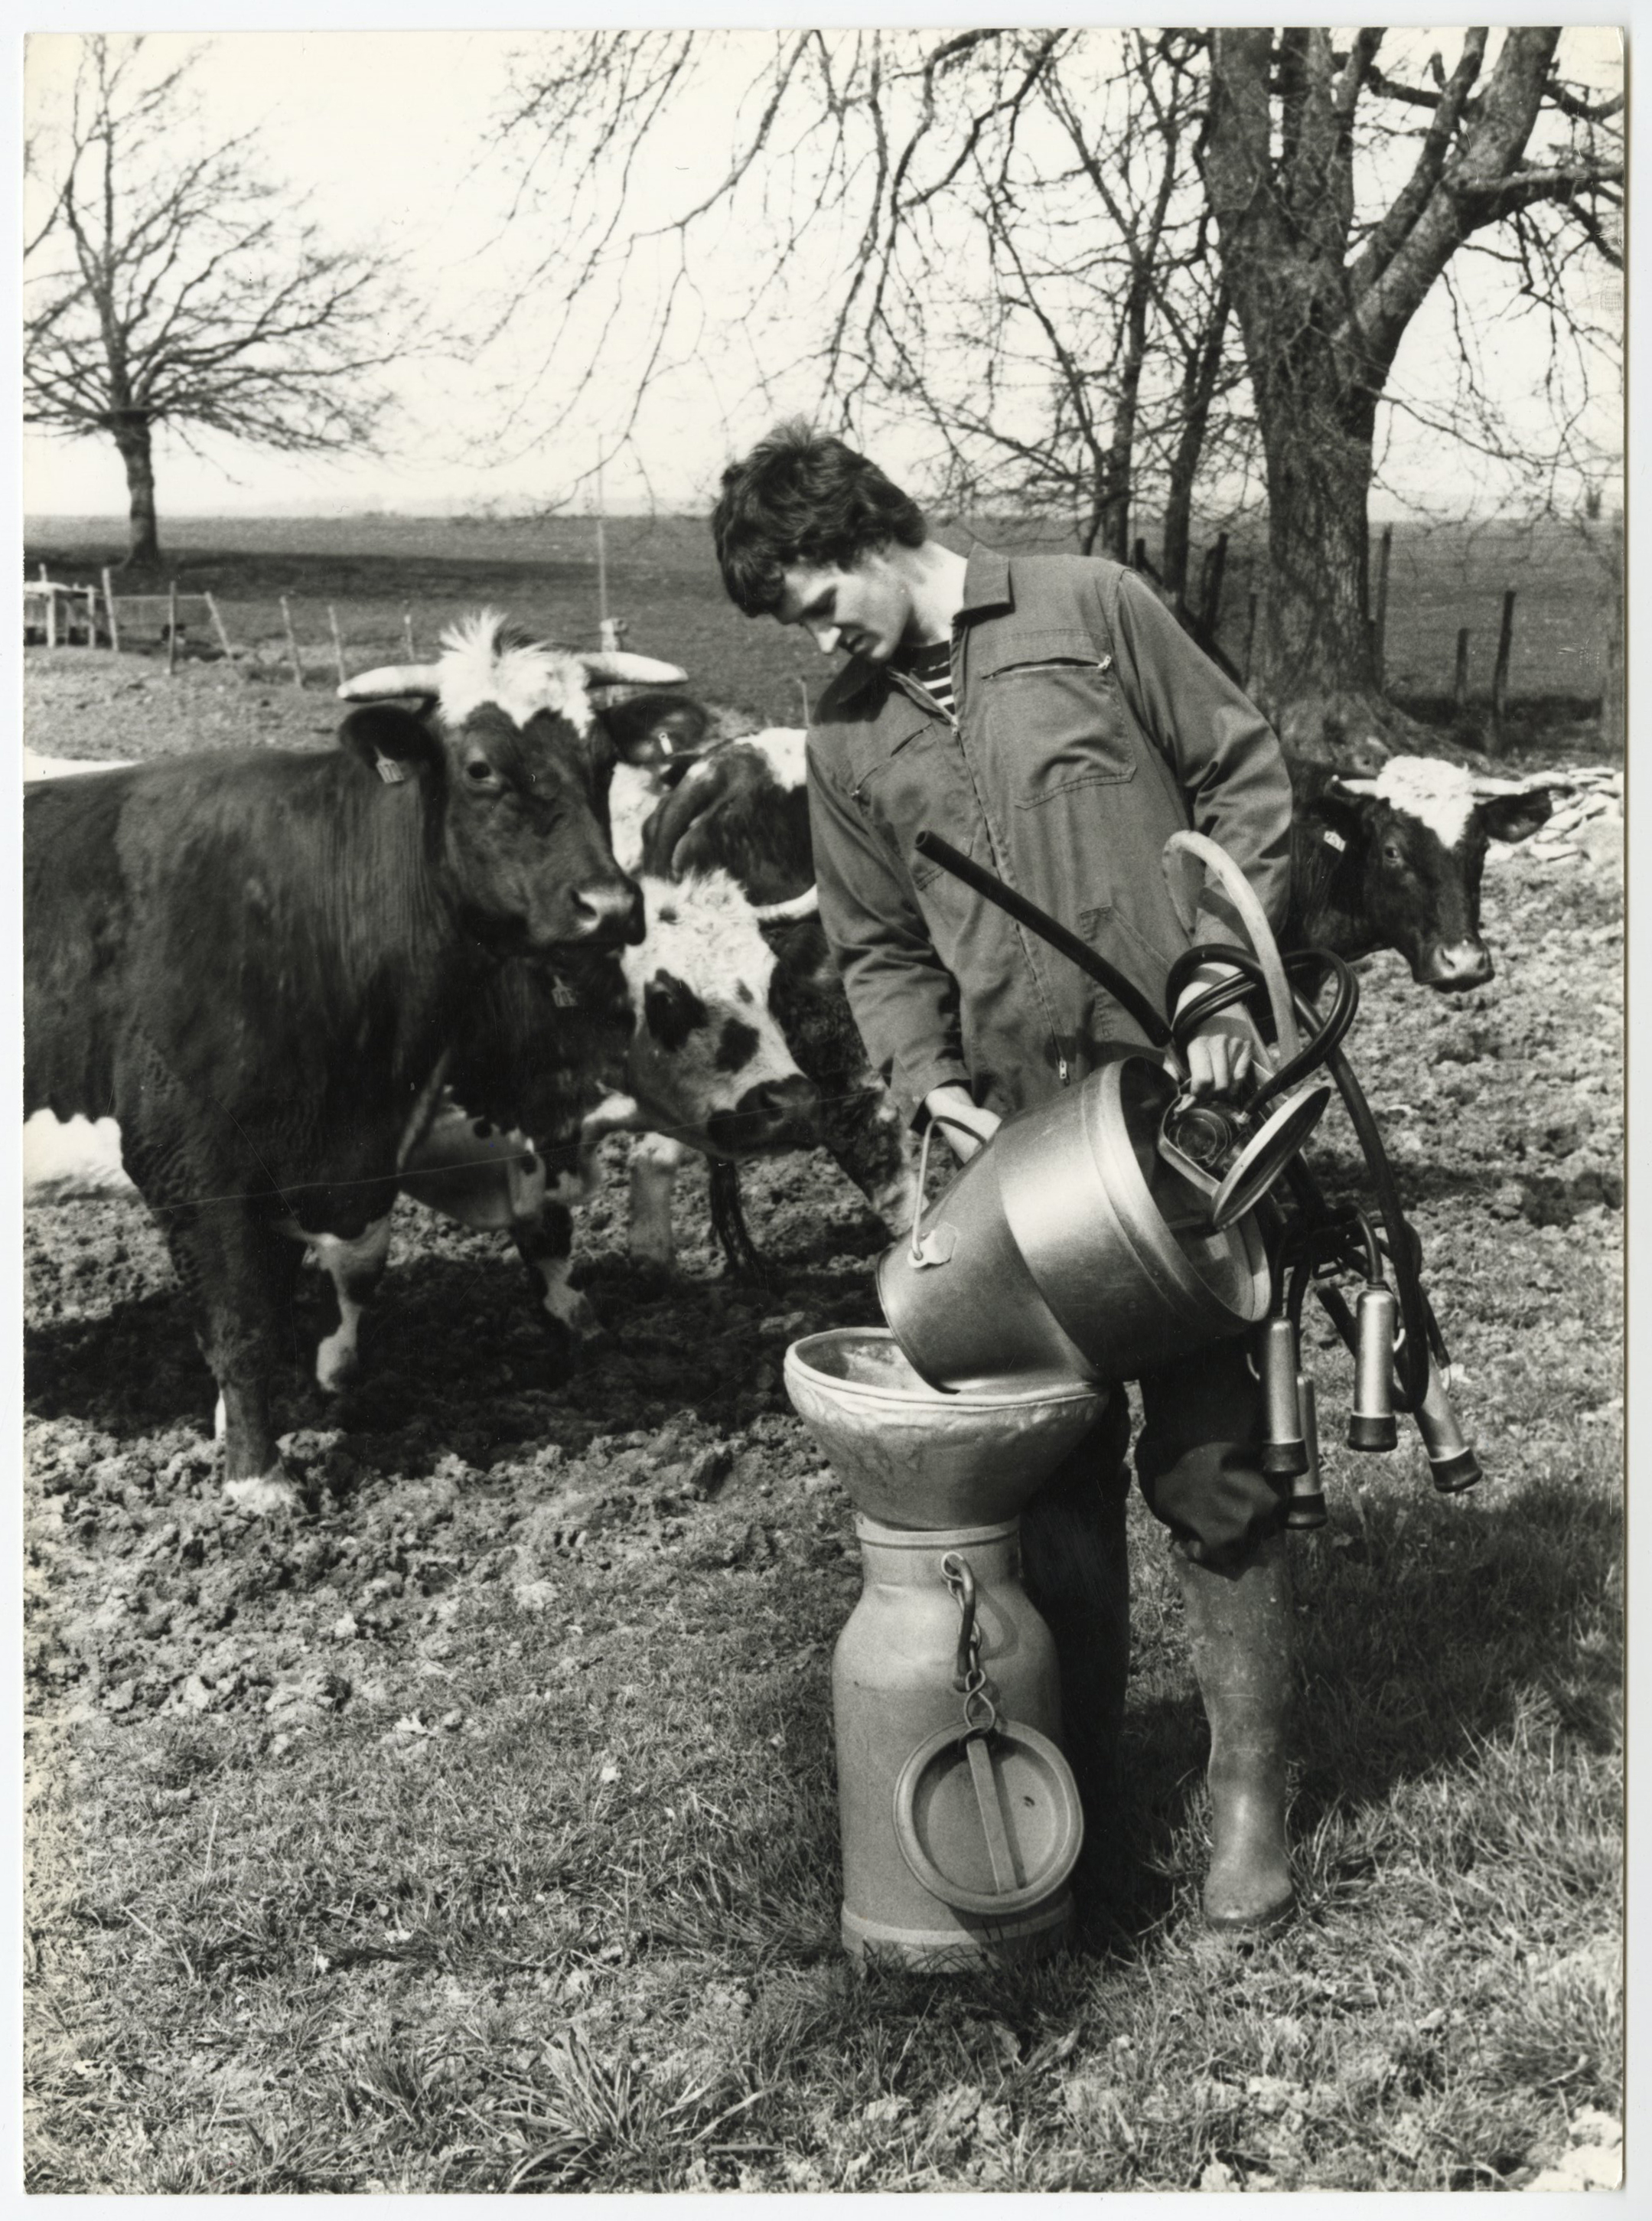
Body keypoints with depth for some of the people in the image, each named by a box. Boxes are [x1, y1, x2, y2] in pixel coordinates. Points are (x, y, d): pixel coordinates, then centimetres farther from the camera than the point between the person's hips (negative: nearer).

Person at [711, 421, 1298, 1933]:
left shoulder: (1088, 611, -2)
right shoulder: (847, 742, 9)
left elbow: (1246, 777, 0)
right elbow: (878, 948, 13)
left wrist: (1224, 979, -10)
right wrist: (926, 1077, -5)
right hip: (1018, 1132, 4)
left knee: (1208, 1454, 0)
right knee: (1054, 1458, 12)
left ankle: (1250, 1791, 14)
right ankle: (1077, 1767, 27)